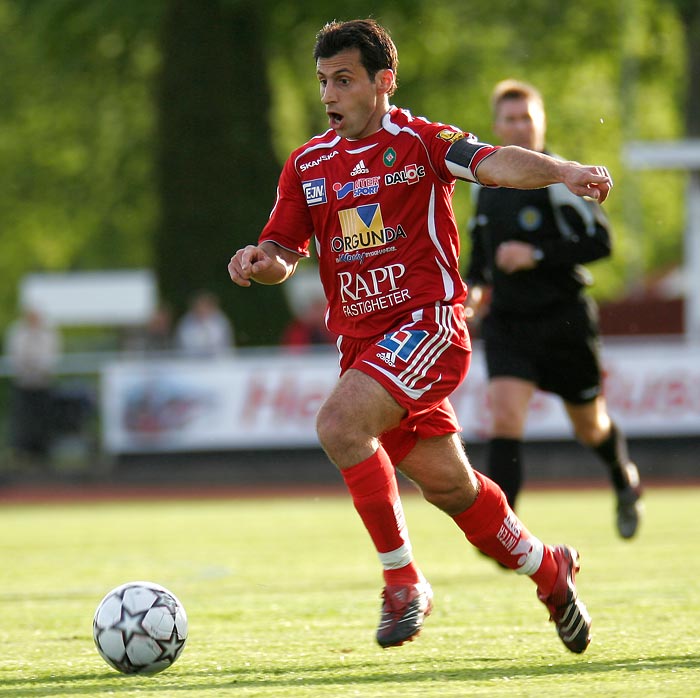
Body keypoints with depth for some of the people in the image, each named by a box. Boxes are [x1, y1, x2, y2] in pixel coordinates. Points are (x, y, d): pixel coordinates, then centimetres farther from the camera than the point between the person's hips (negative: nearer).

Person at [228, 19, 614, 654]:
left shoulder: (419, 142, -5)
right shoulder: (306, 164, 11)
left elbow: (494, 163, -21)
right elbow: (283, 254, 14)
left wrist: (563, 172, -40)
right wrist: (259, 261, -11)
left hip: (428, 322, -6)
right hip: (360, 340, 6)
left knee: (338, 424, -28)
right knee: (446, 484, 12)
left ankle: (403, 579, -16)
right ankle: (548, 569, 36)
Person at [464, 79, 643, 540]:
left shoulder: (560, 178, -10)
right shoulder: (487, 183, 8)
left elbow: (599, 241, -16)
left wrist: (536, 255, -24)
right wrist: (474, 286, 4)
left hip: (565, 320, -3)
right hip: (507, 323, 3)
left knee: (590, 426, 14)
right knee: (505, 416, -18)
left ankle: (626, 481, 47)